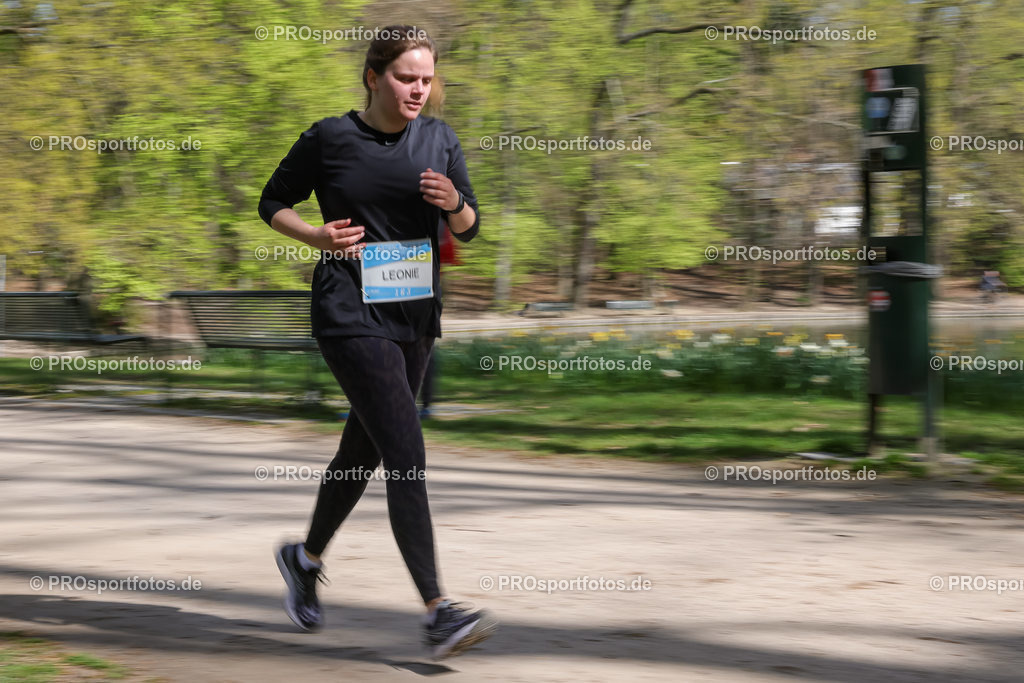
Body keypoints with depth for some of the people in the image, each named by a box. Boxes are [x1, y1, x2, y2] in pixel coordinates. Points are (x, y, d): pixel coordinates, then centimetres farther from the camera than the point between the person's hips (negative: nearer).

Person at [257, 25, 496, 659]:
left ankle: (306, 556, 43)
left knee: (363, 450, 17)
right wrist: (316, 236, -12)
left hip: (416, 313, 6)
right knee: (407, 456, -16)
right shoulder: (329, 138, -4)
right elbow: (274, 203, 7)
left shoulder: (439, 138, 7)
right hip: (351, 314, -6)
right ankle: (439, 613, -18)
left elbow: (469, 227, 11)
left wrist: (453, 203, -12)